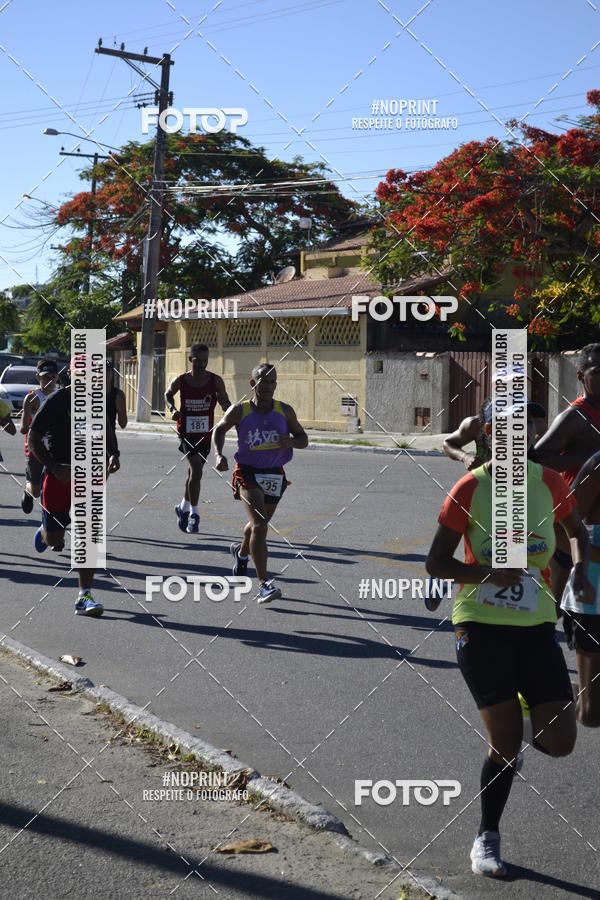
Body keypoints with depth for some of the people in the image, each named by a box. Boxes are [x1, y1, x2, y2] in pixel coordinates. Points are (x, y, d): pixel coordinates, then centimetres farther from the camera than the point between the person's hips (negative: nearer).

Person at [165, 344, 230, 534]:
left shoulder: (215, 381, -7)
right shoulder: (181, 381, -8)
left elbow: (225, 403, 2)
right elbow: (168, 394, 12)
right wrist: (172, 409, -6)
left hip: (206, 433, 3)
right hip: (186, 431, -3)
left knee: (194, 472, 15)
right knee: (196, 470, -18)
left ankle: (184, 507, 38)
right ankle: (193, 513, -8)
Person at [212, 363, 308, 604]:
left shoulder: (285, 411, -3)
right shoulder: (239, 411, -9)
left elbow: (303, 438, 6)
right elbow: (219, 431, 8)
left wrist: (292, 442, -17)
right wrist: (219, 455, -8)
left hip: (274, 475, 4)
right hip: (248, 473, -4)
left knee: (259, 524, 22)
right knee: (259, 525, -20)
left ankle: (241, 552, 56)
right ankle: (263, 584, -21)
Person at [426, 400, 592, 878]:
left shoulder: (550, 483, 1)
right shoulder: (470, 489, -8)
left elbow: (577, 530, 19)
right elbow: (436, 564, -6)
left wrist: (580, 570, -1)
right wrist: (491, 573, -21)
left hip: (537, 627, 3)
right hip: (482, 627, -3)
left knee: (559, 743, -4)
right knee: (507, 743, -2)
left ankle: (527, 707, 33)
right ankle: (488, 839, 21)